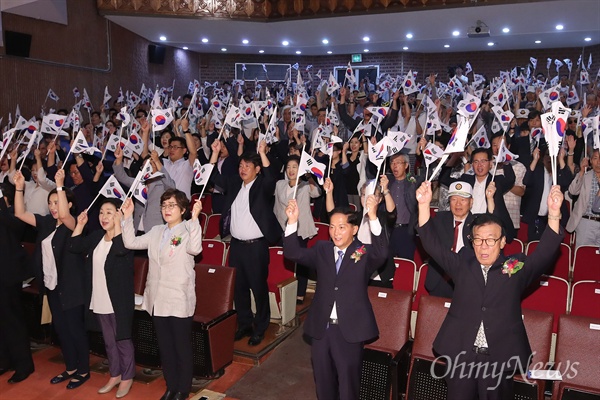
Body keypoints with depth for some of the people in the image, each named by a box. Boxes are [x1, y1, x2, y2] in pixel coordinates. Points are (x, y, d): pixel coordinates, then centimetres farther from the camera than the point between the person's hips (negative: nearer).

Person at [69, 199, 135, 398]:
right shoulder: (96, 236, 6)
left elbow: (119, 249, -36)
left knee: (122, 340, 7)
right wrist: (80, 224, 1)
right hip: (99, 301, 7)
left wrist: (118, 224, -31)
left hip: (118, 301, -7)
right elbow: (75, 246, 6)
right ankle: (115, 375, 34)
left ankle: (127, 377, 22)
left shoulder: (124, 238, -15)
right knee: (109, 341, 19)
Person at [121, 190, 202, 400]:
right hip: (158, 300, 6)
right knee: (165, 347, 17)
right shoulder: (156, 232, 12)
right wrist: (128, 217, 0)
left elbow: (195, 249, -29)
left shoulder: (188, 230, -9)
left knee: (182, 347, 7)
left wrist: (194, 218, -35)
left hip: (179, 301, -6)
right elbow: (131, 242, 8)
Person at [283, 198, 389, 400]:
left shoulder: (365, 253, -5)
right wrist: (292, 221, -21)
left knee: (348, 380, 12)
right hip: (321, 326, 4)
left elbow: (381, 253, -25)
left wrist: (373, 217, -39)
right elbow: (293, 253, -6)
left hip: (350, 329, -3)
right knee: (323, 379, 20)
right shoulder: (322, 249, 5)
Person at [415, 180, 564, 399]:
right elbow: (432, 244, -2)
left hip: (500, 357, -1)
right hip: (460, 354, 1)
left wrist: (553, 215, -28)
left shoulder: (517, 268, 0)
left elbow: (545, 252, -12)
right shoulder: (462, 265, 3)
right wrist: (424, 205, -14)